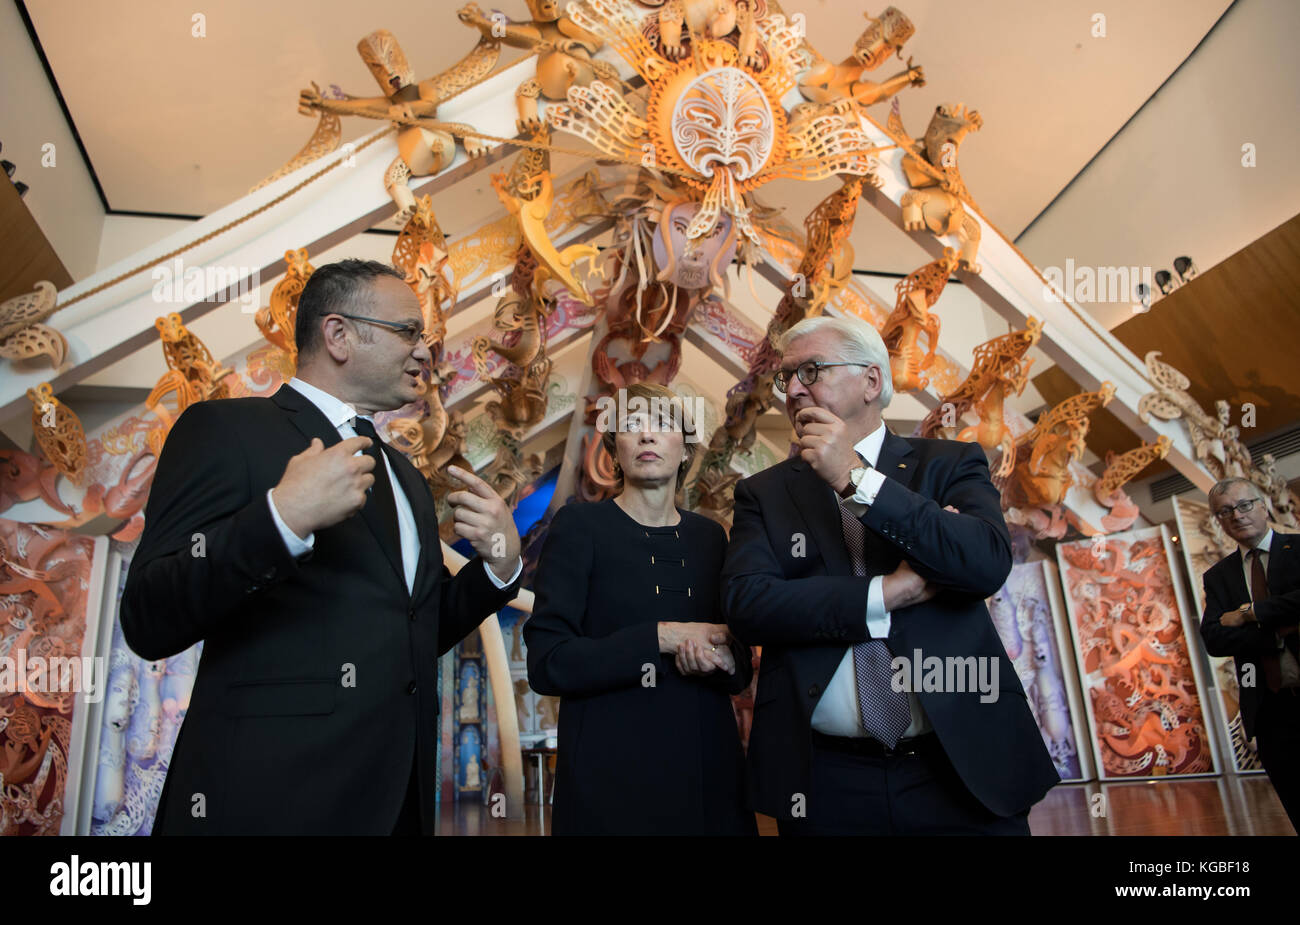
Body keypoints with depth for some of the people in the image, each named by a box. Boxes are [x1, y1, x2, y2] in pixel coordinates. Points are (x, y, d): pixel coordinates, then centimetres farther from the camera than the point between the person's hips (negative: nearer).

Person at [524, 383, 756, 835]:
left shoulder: (709, 535, 6)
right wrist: (660, 637, -20)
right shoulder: (579, 525, -6)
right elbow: (546, 665, -14)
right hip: (610, 774, -4)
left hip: (708, 772, 4)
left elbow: (741, 672, 11)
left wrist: (725, 659, -11)